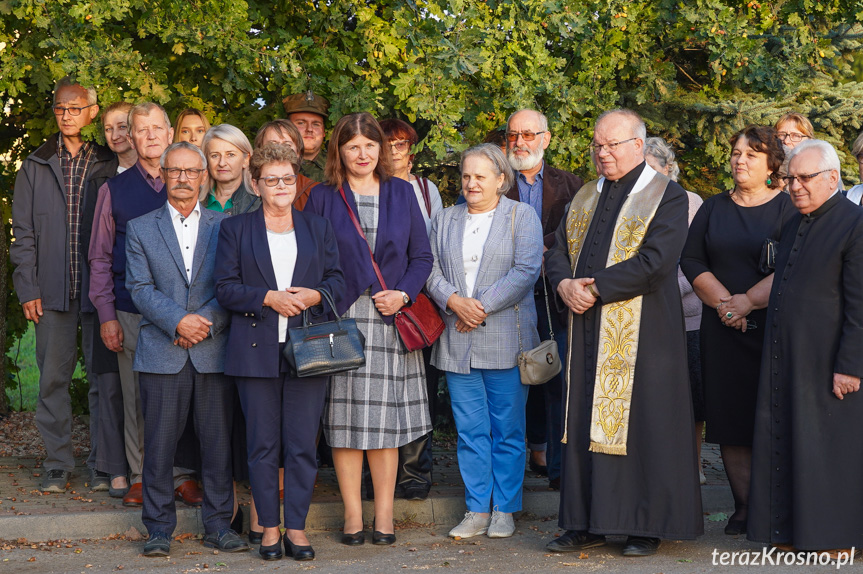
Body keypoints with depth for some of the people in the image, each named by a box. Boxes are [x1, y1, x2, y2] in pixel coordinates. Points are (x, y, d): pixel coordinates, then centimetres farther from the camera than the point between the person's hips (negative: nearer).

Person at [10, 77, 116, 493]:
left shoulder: (111, 165, 5)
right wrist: (28, 289, -1)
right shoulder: (35, 167, 10)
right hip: (53, 291, 1)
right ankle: (57, 463, 12)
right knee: (53, 377, 3)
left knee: (104, 378, 1)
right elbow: (23, 234, 8)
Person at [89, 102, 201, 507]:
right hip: (131, 313, 0)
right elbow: (100, 257, 9)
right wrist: (106, 314, 2)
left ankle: (182, 473, 11)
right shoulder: (115, 190, 7)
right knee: (136, 397, 4)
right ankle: (140, 476, 13)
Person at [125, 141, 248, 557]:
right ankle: (159, 529, 10)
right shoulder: (140, 229, 10)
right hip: (161, 352, 0)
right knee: (160, 443, 0)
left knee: (218, 441, 3)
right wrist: (178, 321, -14)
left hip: (213, 351, 1)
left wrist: (205, 322, -11)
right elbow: (140, 288, 0)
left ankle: (218, 526, 13)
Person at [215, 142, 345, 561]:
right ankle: (269, 527, 12)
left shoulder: (318, 228, 15)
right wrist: (269, 298, -13)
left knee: (303, 444, 0)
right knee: (263, 445, 2)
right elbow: (226, 287, 1)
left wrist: (313, 295, -9)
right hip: (257, 350, -1)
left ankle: (296, 527, 9)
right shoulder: (235, 229, 8)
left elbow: (337, 279, 11)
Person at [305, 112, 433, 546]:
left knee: (386, 419, 3)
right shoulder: (323, 197, 5)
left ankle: (384, 514, 10)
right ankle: (352, 514, 8)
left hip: (390, 318, 1)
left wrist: (404, 294, -7)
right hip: (340, 319, -1)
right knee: (344, 419, -1)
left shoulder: (402, 193, 10)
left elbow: (422, 255, 9)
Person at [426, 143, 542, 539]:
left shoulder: (522, 217, 3)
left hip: (506, 341, -3)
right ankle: (477, 511, 11)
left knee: (507, 429, 1)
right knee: (470, 429, 4)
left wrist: (482, 306, -13)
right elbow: (431, 269, 8)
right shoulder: (445, 220, 16)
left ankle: (504, 511, 10)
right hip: (457, 342, 3)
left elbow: (525, 272, -8)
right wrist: (454, 301, -10)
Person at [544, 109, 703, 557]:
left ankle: (647, 525, 8)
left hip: (640, 331, -6)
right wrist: (565, 284, -8)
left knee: (640, 420, -2)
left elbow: (654, 261, -17)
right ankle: (586, 523, 15)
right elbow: (557, 252, 14)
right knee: (584, 420, 7)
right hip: (588, 330, 6)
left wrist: (594, 288, -16)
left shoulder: (667, 197, -5)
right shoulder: (585, 198, 16)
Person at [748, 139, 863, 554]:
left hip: (826, 364, -8)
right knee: (783, 443, 10)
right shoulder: (793, 224, 14)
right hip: (785, 361, 8)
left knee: (827, 448, 0)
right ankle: (788, 535, 20)